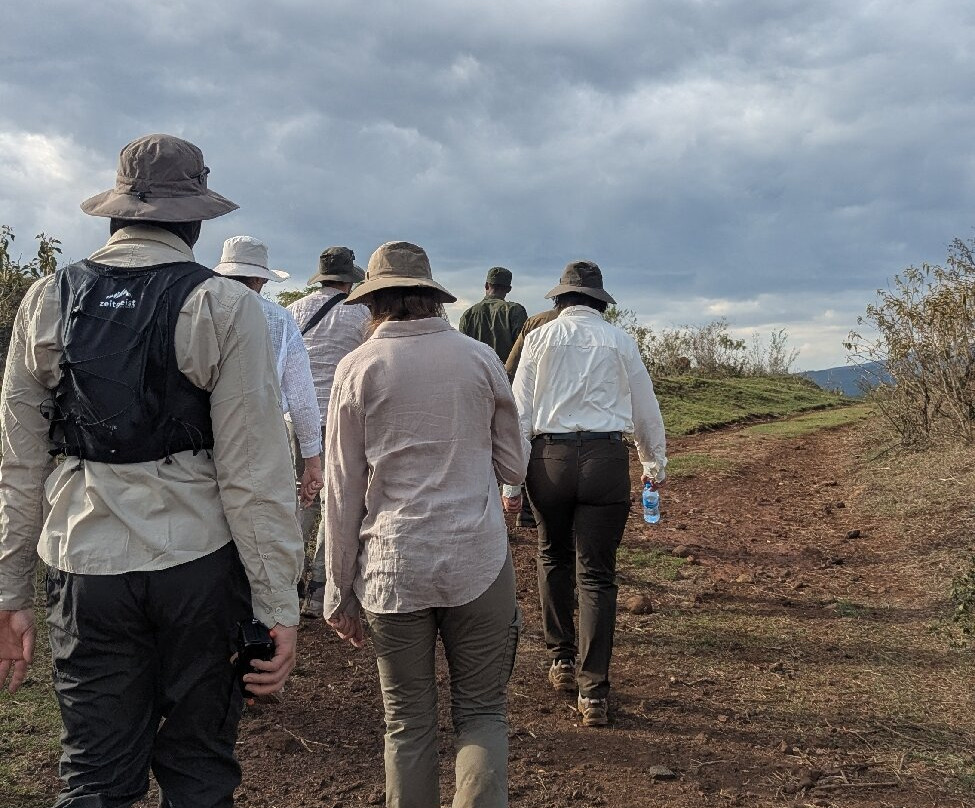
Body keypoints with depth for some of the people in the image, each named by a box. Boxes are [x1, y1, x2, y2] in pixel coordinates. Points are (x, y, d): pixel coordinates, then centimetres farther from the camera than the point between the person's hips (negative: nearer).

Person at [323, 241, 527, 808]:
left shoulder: (359, 368, -1)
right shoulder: (479, 358, 2)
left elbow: (343, 491, 0)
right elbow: (513, 468, 8)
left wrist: (340, 589, 7)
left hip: (391, 569, 0)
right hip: (477, 563, 0)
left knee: (408, 725, 13)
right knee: (482, 714, 11)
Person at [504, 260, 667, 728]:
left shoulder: (540, 338, 7)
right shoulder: (619, 341, 8)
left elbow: (519, 414, 2)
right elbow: (646, 410, 14)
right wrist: (655, 465, 28)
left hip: (550, 457, 1)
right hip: (606, 459, 0)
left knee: (553, 558, 23)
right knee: (597, 575, 3)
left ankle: (562, 660, 29)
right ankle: (593, 693, 3)